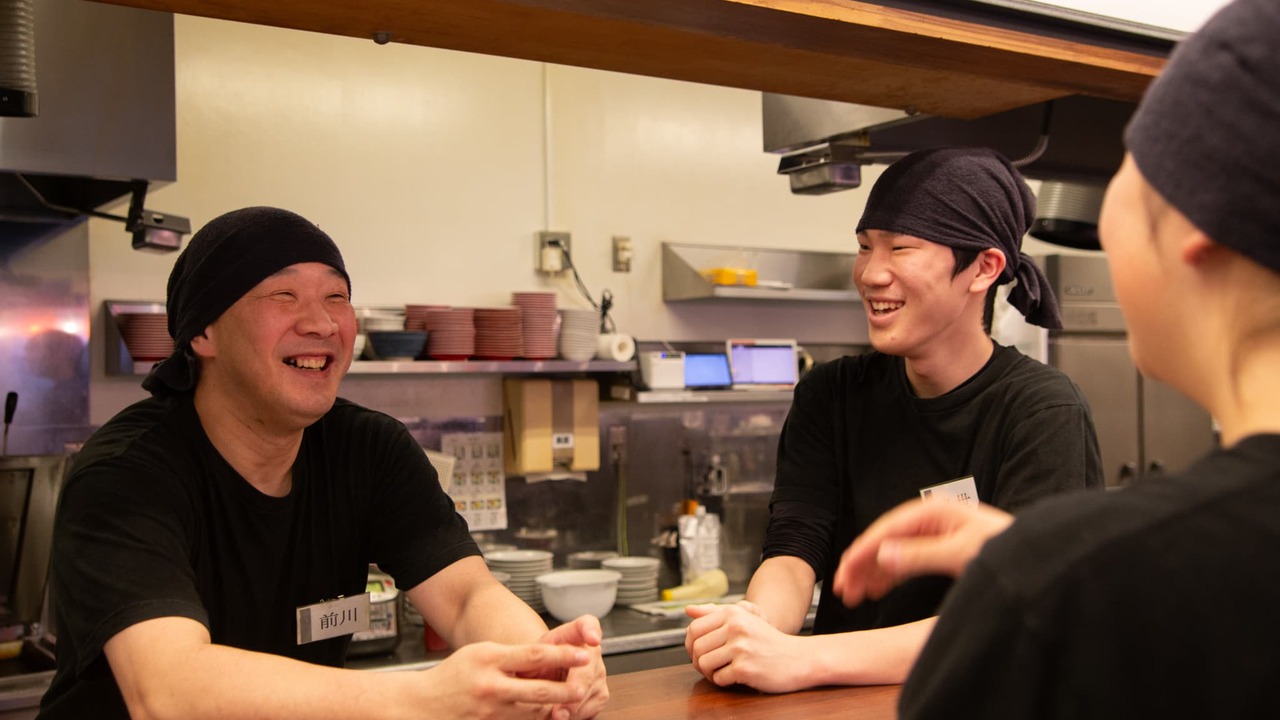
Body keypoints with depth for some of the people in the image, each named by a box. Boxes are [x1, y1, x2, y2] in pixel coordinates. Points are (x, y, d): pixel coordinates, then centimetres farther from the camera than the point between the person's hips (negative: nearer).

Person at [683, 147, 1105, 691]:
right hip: (840, 705, 3)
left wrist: (802, 659, -30)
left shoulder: (1042, 413, -10)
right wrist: (755, 630, -26)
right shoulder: (830, 396, 4)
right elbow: (794, 550, -4)